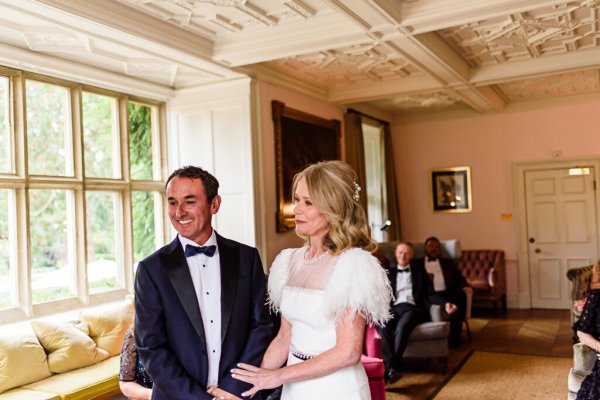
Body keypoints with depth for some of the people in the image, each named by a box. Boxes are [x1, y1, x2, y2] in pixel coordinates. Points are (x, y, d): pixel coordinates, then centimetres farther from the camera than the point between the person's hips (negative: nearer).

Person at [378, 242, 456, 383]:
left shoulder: (419, 270, 21)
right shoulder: (389, 272, 24)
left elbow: (430, 294, 13)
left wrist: (445, 303, -7)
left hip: (413, 308, -1)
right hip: (394, 308, 1)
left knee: (402, 327, -37)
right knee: (383, 326, -35)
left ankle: (391, 367, -38)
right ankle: (391, 366, -40)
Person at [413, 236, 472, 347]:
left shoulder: (448, 262, 27)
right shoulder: (416, 263, 21)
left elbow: (458, 277, 15)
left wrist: (465, 286, -7)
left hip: (446, 293, 2)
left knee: (460, 295, -31)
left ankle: (454, 334, -24)